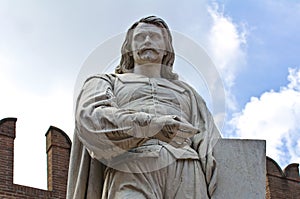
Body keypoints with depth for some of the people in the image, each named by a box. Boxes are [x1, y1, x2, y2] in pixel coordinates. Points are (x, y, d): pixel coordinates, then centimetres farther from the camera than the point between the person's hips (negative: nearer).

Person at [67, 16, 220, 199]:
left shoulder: (186, 92, 38)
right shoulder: (107, 82, 31)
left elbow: (208, 142, 21)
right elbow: (91, 117, 6)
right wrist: (151, 125, -13)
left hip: (186, 170, 2)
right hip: (131, 170, -2)